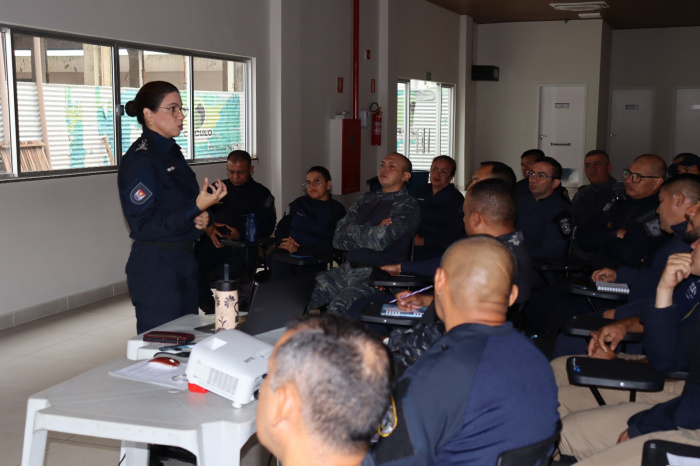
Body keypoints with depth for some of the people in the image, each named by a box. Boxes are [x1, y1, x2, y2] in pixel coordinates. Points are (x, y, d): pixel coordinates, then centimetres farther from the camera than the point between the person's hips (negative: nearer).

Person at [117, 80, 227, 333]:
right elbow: (145, 225, -20)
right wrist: (197, 207, -26)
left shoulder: (173, 153, 12)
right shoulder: (139, 160, -15)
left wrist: (202, 217, -1)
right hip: (154, 267, -9)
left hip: (184, 260, 9)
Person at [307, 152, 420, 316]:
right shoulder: (367, 199, 17)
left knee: (338, 306, -32)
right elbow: (338, 239, 7)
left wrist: (352, 229, -1)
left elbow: (380, 240, -19)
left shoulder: (407, 206, -3)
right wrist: (370, 233, -8)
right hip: (348, 268, 7)